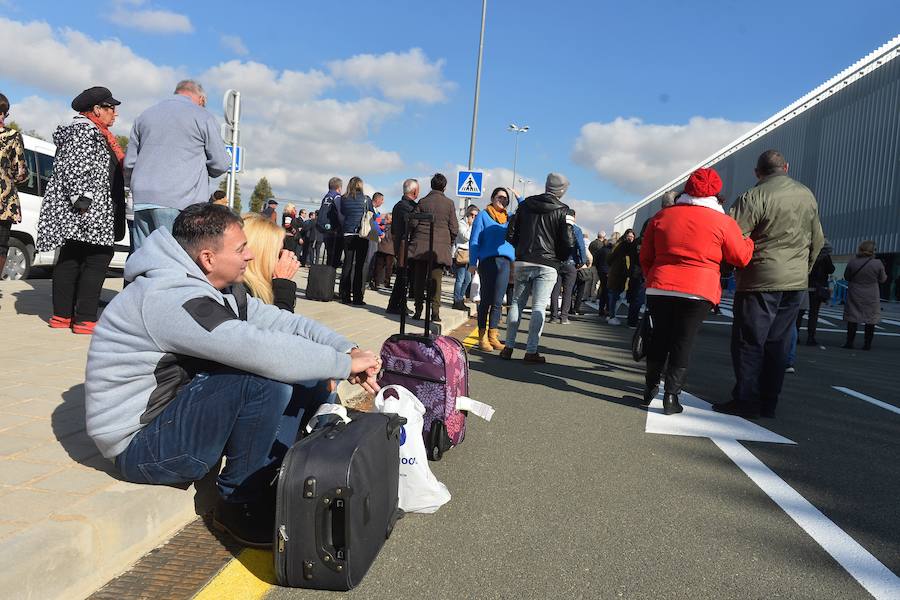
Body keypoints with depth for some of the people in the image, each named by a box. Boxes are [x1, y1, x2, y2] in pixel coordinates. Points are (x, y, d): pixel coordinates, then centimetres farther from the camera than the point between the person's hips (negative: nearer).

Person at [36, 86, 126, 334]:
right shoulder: (84, 130, -10)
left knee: (70, 259, 10)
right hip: (87, 211, -11)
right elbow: (73, 168, -19)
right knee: (98, 258, -11)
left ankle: (62, 316, 15)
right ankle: (85, 319, -12)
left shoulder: (95, 132, 23)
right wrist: (82, 199, -24)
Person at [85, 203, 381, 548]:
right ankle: (241, 503, -11)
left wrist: (348, 350, -15)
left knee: (309, 378, -1)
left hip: (182, 408, 9)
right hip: (140, 443, -9)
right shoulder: (169, 299, -27)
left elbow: (282, 322, 0)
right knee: (267, 381, -32)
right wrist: (344, 364, -27)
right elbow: (263, 351, -38)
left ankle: (276, 478, 5)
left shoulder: (221, 290, 2)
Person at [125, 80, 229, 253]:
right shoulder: (203, 117, 3)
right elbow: (220, 164, 1)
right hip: (180, 200, -5)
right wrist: (201, 168, 21)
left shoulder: (144, 115, 19)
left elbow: (129, 162, 20)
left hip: (142, 199, 5)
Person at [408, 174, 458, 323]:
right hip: (440, 247, -1)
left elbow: (413, 223, 3)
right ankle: (435, 312, 0)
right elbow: (454, 228, 0)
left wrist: (413, 240, 17)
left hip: (421, 246, 1)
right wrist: (449, 243, 16)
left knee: (419, 279, 6)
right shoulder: (449, 203, 0)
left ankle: (418, 311, 6)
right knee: (436, 280, 3)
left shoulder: (422, 202, 2)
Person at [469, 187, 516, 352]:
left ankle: (493, 336, 8)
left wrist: (518, 197, 7)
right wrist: (472, 263, -5)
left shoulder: (510, 218, 19)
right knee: (486, 300, -2)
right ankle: (482, 337, 4)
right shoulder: (483, 215, 7)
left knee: (497, 302, 3)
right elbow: (474, 241, 3)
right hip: (488, 260, -4)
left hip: (505, 262, 4)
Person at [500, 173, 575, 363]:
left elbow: (511, 234, 7)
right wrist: (560, 258, 11)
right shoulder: (562, 211, -4)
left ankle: (509, 347, 11)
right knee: (539, 307, -1)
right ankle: (531, 351, -2)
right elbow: (568, 243, -7)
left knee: (516, 303, 10)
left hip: (522, 262, 4)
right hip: (547, 266, -3)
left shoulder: (525, 204, 7)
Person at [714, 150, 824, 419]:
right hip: (796, 282, 6)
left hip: (761, 280, -6)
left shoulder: (753, 197, -11)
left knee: (749, 341, 0)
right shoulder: (807, 195, 11)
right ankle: (768, 403, 14)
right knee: (777, 342, 10)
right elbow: (817, 240, 18)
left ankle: (746, 400, 1)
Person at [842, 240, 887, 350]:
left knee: (852, 318, 9)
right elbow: (883, 279, 0)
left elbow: (846, 276, 2)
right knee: (870, 319, 9)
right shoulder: (878, 263, -12)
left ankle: (849, 342, 9)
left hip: (855, 295, 1)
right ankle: (867, 344, 11)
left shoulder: (852, 261, -10)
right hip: (871, 297, 0)